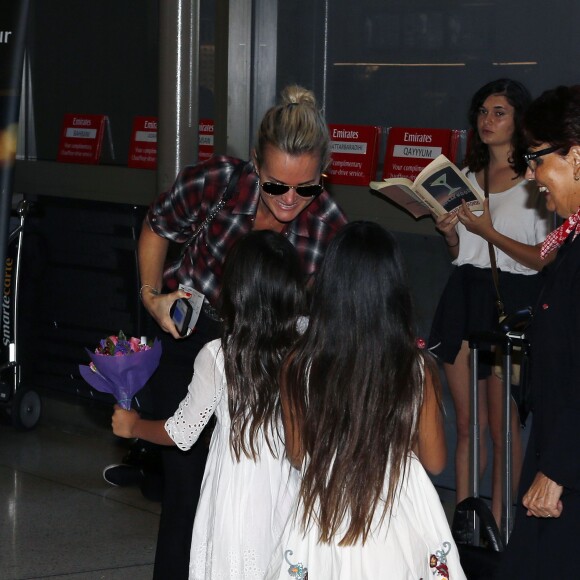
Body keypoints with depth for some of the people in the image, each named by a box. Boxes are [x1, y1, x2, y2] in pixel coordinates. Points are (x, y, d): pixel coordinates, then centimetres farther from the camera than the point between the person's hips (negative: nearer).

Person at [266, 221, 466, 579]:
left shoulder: (300, 366, -13)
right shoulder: (414, 368, -15)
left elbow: (297, 455, 1)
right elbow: (435, 461, -2)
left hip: (326, 519, 0)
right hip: (401, 520, 0)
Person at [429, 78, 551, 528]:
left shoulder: (537, 183, -5)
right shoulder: (469, 177, 15)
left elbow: (545, 260, -12)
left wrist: (488, 231, -16)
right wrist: (451, 233, 1)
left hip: (510, 302, -6)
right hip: (463, 297, 6)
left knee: (502, 427, -2)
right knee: (466, 423, 9)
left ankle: (496, 525, 7)